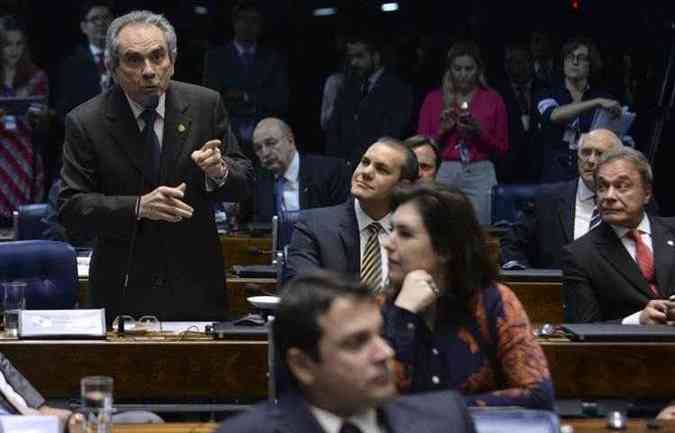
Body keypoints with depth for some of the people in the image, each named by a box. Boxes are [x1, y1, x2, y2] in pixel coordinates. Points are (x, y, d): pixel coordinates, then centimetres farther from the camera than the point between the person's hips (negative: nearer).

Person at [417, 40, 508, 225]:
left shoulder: (492, 99, 8)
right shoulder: (434, 99, 9)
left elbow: (502, 148, 9)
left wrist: (479, 132, -7)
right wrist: (442, 130, -7)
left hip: (480, 174, 0)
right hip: (443, 174, 0)